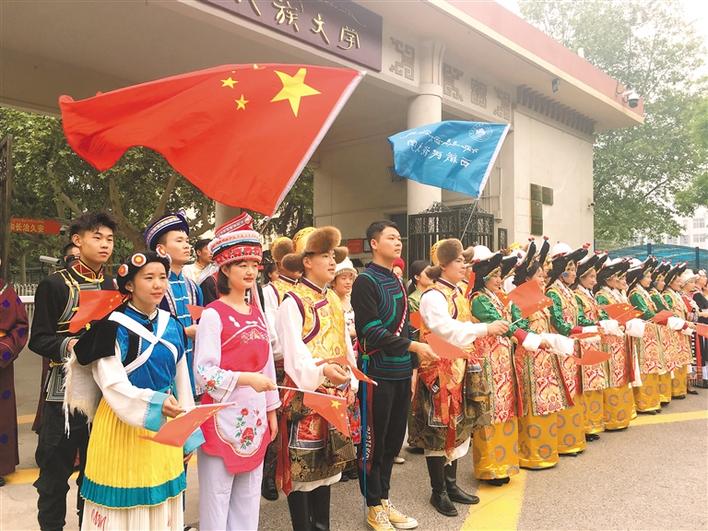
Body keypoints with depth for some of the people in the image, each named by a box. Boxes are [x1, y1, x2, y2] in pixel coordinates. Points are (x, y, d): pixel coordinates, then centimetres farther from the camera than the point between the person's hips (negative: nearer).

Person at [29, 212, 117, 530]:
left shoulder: (115, 287, 9)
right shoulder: (54, 285, -6)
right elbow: (38, 339, -8)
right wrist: (67, 345, -25)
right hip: (62, 393, -4)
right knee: (55, 470, 7)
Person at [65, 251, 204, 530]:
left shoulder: (172, 326, 5)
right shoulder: (114, 327, -12)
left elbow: (182, 381, 9)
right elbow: (111, 384, -19)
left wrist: (188, 434, 10)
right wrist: (154, 403, -34)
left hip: (165, 428, 5)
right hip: (123, 425, -5)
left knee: (162, 504, 15)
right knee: (124, 503, 6)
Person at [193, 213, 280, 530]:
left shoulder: (257, 312, 10)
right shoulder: (213, 314, -10)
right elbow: (203, 371, -16)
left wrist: (271, 411, 14)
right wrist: (246, 378, -27)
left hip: (254, 416, 6)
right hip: (223, 416, -6)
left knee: (248, 496, 15)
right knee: (217, 495, 3)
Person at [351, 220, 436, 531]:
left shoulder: (397, 282, 14)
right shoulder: (365, 281, -10)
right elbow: (372, 331, -17)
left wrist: (412, 367, 14)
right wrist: (413, 346, -16)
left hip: (401, 373, 8)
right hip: (377, 373, -8)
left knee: (394, 440, 15)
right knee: (373, 442, 5)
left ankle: (384, 499, 30)